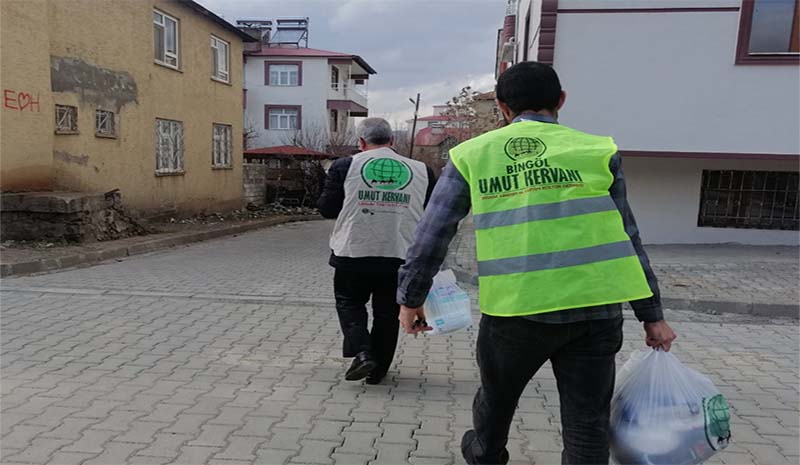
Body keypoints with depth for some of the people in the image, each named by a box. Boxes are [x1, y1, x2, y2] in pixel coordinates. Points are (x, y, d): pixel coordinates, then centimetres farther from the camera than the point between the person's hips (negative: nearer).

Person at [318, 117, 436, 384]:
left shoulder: (345, 166, -3)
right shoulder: (422, 171, 2)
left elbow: (326, 209, 2)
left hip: (353, 253, -1)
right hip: (400, 256, 2)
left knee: (348, 302, 20)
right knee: (387, 313, 16)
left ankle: (361, 353, 2)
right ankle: (378, 369, 24)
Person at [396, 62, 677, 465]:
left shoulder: (471, 155, 6)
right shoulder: (597, 150, 7)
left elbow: (431, 236, 6)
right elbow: (625, 237, 9)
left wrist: (411, 299, 17)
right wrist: (652, 314, 17)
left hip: (515, 309, 0)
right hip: (596, 309, 0)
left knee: (496, 397, 26)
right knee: (587, 425, 13)